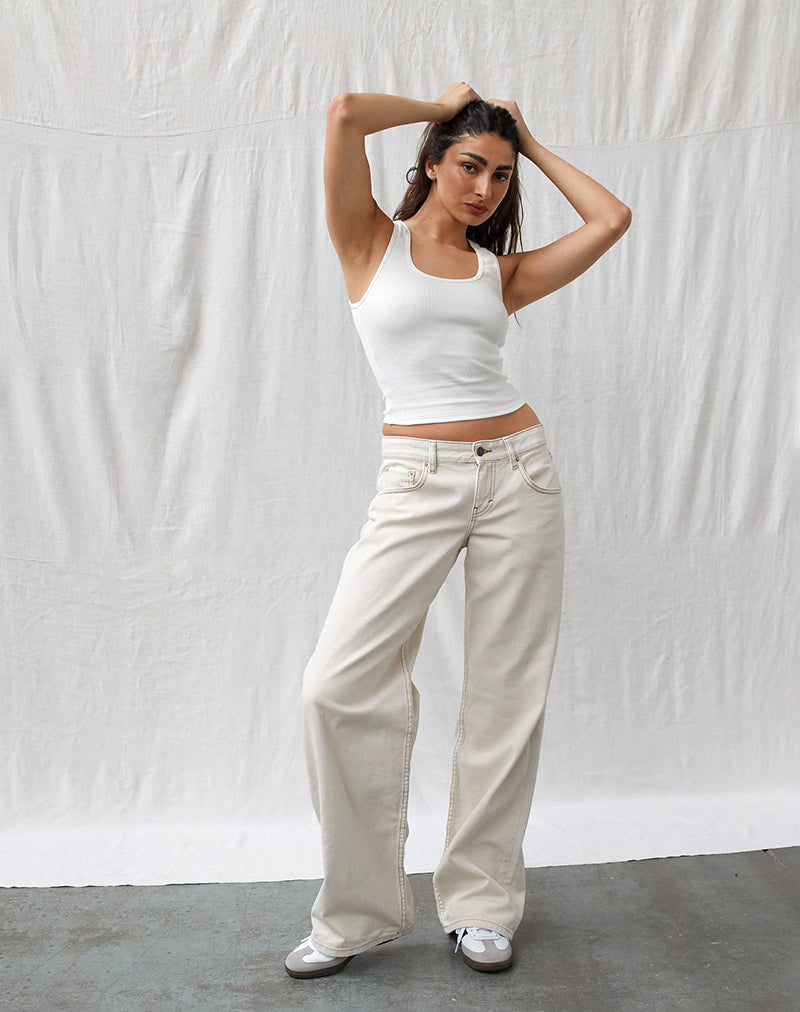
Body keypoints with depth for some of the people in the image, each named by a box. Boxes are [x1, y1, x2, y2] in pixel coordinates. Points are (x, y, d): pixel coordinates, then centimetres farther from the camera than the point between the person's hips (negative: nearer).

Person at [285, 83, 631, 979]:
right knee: (341, 685, -10)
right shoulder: (372, 243, 7)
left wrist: (533, 145, 18)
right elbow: (344, 114, -7)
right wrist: (441, 104, 9)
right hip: (417, 484, -3)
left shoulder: (500, 271, 14)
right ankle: (359, 910, 10)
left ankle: (481, 904, 22)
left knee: (506, 692, 5)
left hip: (518, 474, 3)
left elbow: (612, 218, 9)